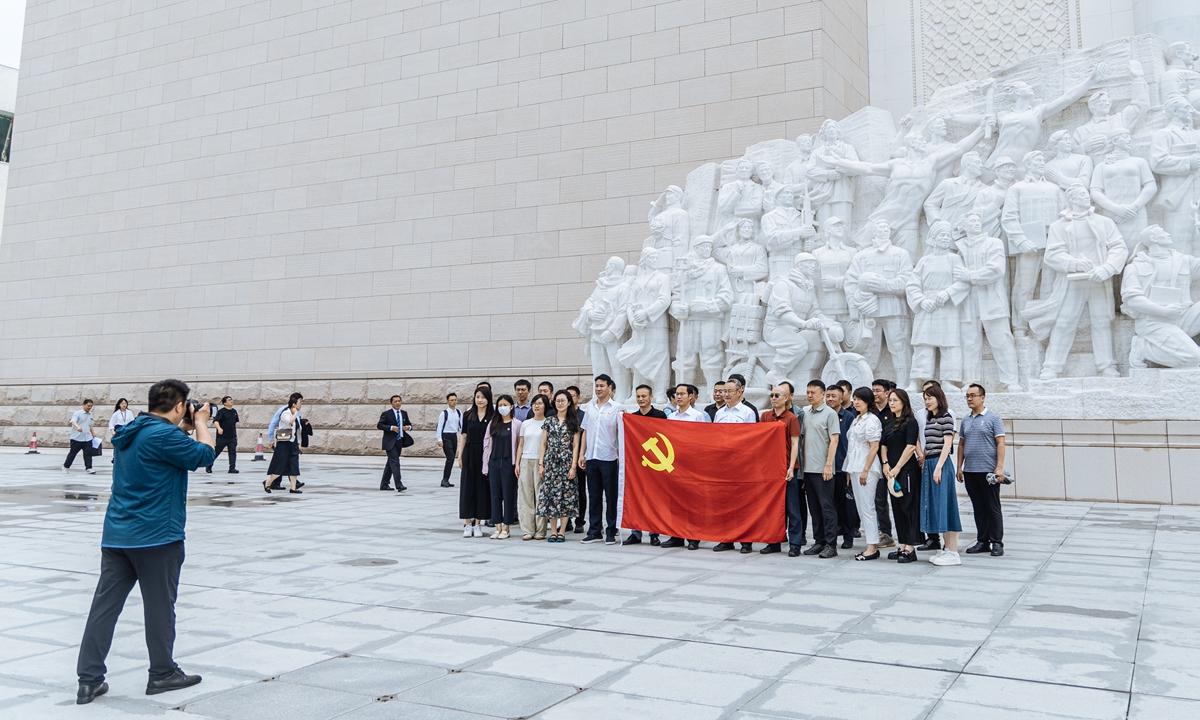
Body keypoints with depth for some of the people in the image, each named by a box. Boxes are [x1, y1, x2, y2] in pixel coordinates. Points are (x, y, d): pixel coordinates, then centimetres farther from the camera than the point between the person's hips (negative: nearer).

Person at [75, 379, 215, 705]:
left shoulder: (130, 432, 11)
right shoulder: (164, 434, -16)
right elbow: (205, 455, -11)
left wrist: (185, 428, 19)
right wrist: (200, 423, 3)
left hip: (117, 535, 8)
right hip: (156, 536, -8)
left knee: (105, 605, 7)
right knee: (160, 606, 5)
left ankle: (89, 680, 10)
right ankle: (162, 674, 17)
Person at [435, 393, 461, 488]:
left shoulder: (459, 413, 7)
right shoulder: (444, 413, -9)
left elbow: (461, 425, 13)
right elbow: (439, 427, -9)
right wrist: (439, 440, -14)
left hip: (454, 436, 6)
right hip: (446, 436, -6)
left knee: (452, 459, 8)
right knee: (450, 458, -14)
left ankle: (446, 480, 17)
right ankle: (444, 480, -8)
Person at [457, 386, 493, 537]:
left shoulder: (493, 417, -1)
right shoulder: (468, 415, 5)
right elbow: (464, 436, 7)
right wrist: (460, 456, 2)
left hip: (485, 456, -2)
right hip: (469, 454, 2)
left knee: (482, 488, 3)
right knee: (467, 488, 3)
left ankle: (478, 524, 12)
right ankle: (468, 524, 9)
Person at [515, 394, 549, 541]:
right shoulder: (526, 424, 14)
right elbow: (520, 445, 15)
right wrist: (517, 463, 7)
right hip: (525, 462, 4)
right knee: (526, 496, 2)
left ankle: (540, 530, 2)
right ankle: (527, 530, 5)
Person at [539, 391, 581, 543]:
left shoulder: (573, 422, 4)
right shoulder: (549, 421, 9)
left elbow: (575, 446, 1)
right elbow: (543, 444, 9)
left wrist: (573, 467, -7)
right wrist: (540, 464, 2)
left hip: (566, 462, -2)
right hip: (550, 462, 2)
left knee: (565, 496, -2)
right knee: (550, 494, 0)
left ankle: (562, 532, 4)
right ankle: (553, 531, 6)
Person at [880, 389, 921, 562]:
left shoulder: (910, 422, -6)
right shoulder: (888, 424, 15)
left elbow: (911, 447, -13)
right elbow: (884, 445, 15)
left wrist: (897, 468, -14)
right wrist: (886, 464, -1)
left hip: (907, 470, -8)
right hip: (891, 472, 8)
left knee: (909, 507, -5)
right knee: (897, 508, 9)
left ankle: (911, 548, -3)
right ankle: (902, 546, 15)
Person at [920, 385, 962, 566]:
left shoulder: (946, 417, -6)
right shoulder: (929, 418, 17)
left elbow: (947, 443, -13)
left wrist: (938, 467, -19)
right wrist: (924, 464, 11)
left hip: (941, 463, -8)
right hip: (929, 464, 8)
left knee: (944, 506, -7)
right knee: (934, 506, 8)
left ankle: (953, 553, -4)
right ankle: (947, 549, 14)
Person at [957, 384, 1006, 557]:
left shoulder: (993, 418, -3)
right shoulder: (965, 420, 12)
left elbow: (1000, 443, -7)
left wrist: (999, 467, -15)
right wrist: (959, 467, 10)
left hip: (988, 471, -5)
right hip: (970, 471, 5)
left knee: (993, 508, 1)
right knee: (978, 508, 10)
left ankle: (997, 542, 8)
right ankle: (982, 541, 16)